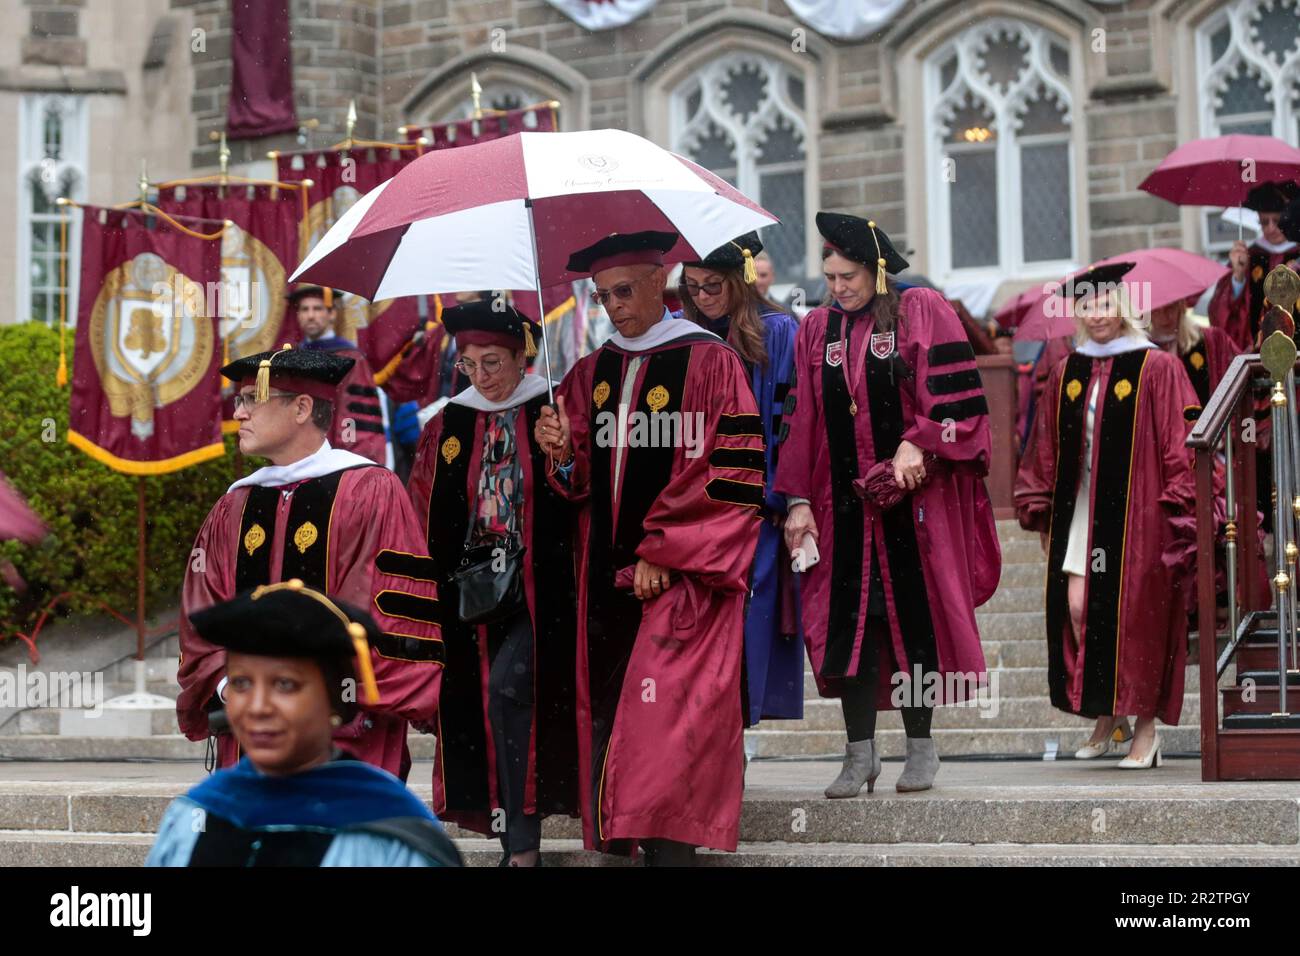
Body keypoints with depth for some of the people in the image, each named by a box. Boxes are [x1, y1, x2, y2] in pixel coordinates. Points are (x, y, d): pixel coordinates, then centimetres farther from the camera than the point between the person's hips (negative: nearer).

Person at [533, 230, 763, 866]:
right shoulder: (590, 375, 14)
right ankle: (618, 838, 9)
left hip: (682, 577, -5)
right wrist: (563, 453, -8)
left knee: (666, 724, -13)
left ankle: (668, 846, -14)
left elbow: (735, 477, -8)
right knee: (608, 716, 2)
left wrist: (662, 550, -12)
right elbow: (581, 481, 16)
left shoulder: (709, 363, -3)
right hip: (607, 575, 6)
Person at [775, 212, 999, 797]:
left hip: (914, 498, -3)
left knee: (914, 614, 2)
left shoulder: (922, 312, -1)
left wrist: (917, 445, -19)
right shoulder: (816, 330, 10)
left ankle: (920, 743, 13)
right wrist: (798, 500, 3)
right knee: (847, 620, -1)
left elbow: (952, 397, -7)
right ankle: (859, 752, 4)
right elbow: (801, 421, 9)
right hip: (846, 501, 3)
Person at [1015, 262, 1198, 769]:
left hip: (1135, 514, -4)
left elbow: (1178, 443, -6)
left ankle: (1146, 726, 8)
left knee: (1136, 616, -2)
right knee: (1079, 608, -4)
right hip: (1079, 513, 4)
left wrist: (1176, 508, -12)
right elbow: (1047, 452, 16)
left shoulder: (1156, 368, -3)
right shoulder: (1067, 375, 11)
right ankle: (1105, 714, 12)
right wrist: (1043, 517, 13)